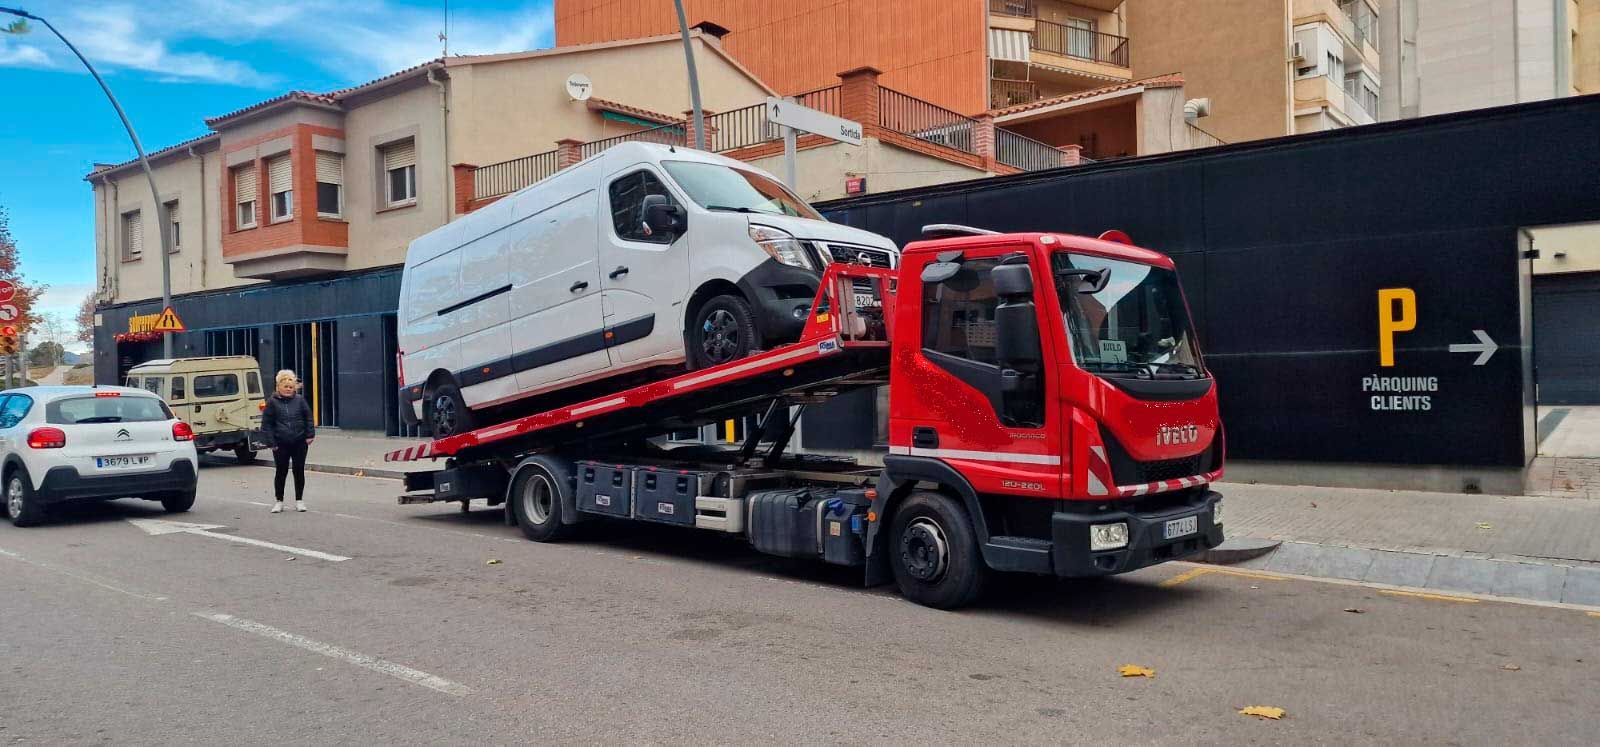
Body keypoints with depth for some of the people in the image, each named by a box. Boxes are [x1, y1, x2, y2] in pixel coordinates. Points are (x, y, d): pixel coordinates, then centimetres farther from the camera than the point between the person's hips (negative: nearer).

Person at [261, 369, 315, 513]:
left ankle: (299, 501, 18)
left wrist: (310, 435, -3)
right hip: (281, 444, -1)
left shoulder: (299, 400, 2)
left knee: (299, 471, 7)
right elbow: (266, 423, -2)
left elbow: (308, 417, 6)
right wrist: (271, 442, -6)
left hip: (299, 443, 1)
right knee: (281, 472, 5)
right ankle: (279, 501, 18)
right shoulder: (272, 402, -2)